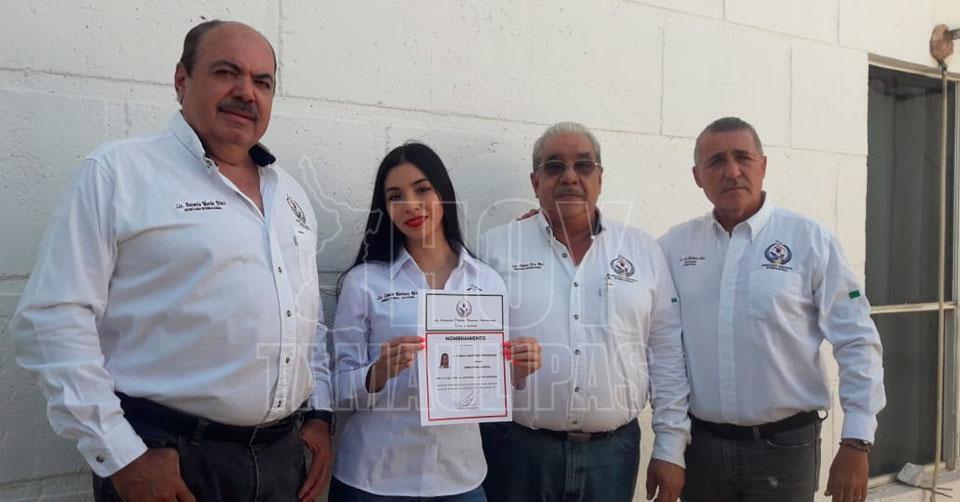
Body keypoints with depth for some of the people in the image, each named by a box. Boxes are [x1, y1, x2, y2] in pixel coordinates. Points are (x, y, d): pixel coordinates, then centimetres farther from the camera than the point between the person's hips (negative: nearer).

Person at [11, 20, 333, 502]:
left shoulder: (290, 193, 11)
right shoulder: (117, 173, -7)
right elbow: (54, 319, -12)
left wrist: (320, 412, 9)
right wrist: (120, 455, -15)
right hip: (168, 460, -5)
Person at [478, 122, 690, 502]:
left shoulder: (643, 251, 4)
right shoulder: (497, 247, -1)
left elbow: (667, 353, 5)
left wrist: (671, 446, 3)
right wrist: (467, 448, -2)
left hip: (613, 450, 2)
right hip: (517, 447, -1)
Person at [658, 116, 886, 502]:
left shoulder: (810, 241, -5)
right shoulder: (674, 246, 1)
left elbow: (857, 343, -4)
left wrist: (856, 444, -7)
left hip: (784, 445, -2)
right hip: (699, 443, 2)